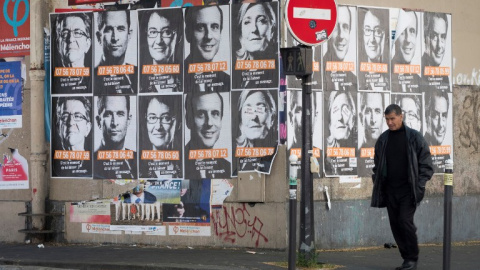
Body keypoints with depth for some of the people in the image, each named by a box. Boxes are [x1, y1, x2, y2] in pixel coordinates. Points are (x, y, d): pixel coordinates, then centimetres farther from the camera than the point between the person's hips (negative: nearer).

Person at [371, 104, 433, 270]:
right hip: (390, 191, 5)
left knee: (405, 221, -15)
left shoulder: (414, 137, -3)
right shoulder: (383, 139, 10)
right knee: (395, 224, 3)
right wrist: (377, 184, 6)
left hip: (408, 190, -5)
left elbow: (426, 164, -2)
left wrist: (418, 185, -10)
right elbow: (377, 165, 18)